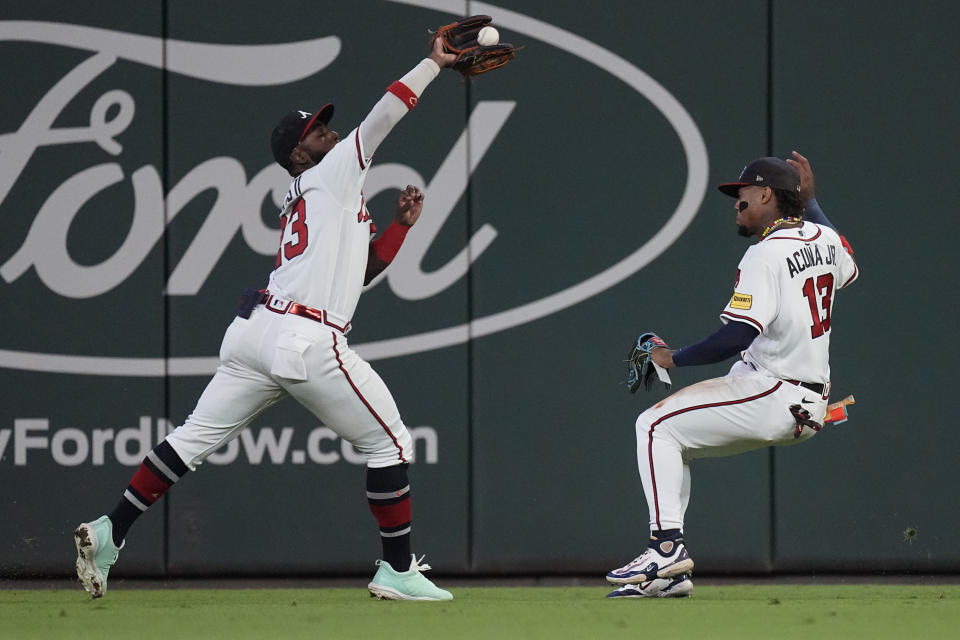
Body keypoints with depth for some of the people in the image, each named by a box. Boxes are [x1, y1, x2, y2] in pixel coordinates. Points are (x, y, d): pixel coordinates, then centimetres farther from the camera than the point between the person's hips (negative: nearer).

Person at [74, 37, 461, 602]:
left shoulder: (298, 208, 26)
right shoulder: (332, 173, 3)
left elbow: (358, 270, 31)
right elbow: (385, 114, -3)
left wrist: (400, 226, 23)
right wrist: (436, 62, 4)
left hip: (256, 331, 9)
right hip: (308, 342, -9)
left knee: (195, 439, 9)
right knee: (390, 443, 3)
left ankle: (110, 532, 3)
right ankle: (398, 570, 4)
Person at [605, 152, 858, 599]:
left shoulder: (765, 255, -17)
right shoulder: (824, 238, 9)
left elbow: (737, 336, -26)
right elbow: (847, 269, 36)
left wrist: (674, 358, -13)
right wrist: (809, 201, 37)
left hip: (771, 397, -10)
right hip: (809, 407, 10)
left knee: (656, 425, -8)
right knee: (674, 436, 16)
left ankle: (668, 544, -18)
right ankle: (668, 572, 11)